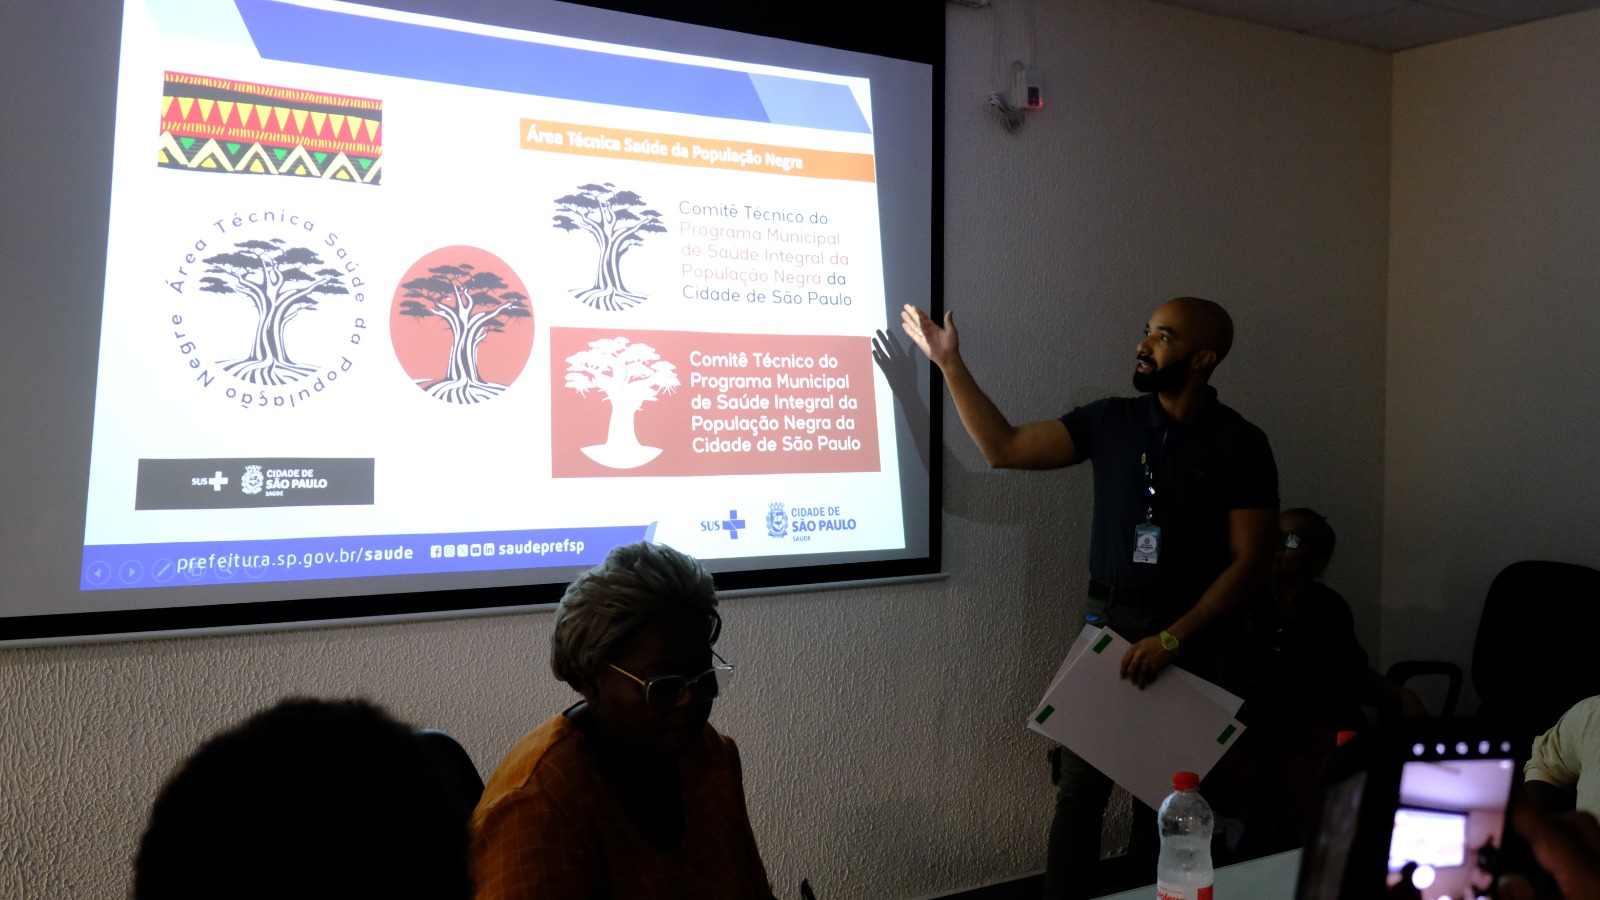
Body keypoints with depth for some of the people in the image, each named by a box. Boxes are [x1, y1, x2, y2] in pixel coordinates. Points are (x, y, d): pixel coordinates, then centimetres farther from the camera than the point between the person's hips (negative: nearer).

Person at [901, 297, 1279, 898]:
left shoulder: (1239, 444, -4)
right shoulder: (1110, 421, 4)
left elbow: (1249, 560, -8)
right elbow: (1005, 448, 1)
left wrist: (1173, 639, -16)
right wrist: (950, 364, -4)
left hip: (1187, 631, -2)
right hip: (1107, 622, 2)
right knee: (1079, 787, 0)